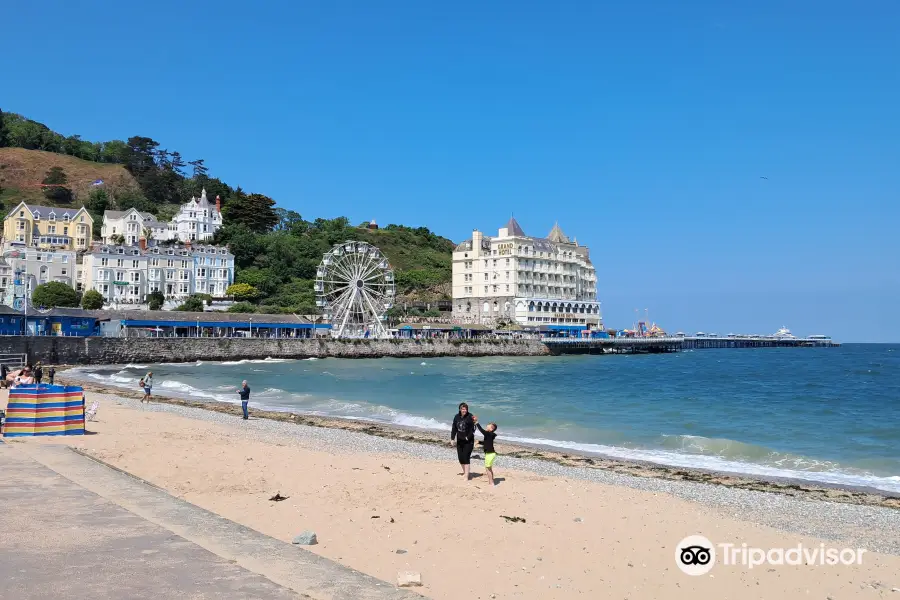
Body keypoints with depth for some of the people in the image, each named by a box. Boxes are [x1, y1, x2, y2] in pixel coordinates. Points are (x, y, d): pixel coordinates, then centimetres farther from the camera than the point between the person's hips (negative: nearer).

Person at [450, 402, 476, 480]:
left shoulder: (470, 417, -13)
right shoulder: (457, 417, 2)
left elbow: (472, 429, -13)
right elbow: (454, 428, 7)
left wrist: (468, 437, -19)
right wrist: (452, 439, 4)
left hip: (468, 441, -5)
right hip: (459, 441, 5)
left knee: (466, 458, -10)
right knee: (460, 458, 11)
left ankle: (466, 476, -10)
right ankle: (465, 472, 33)